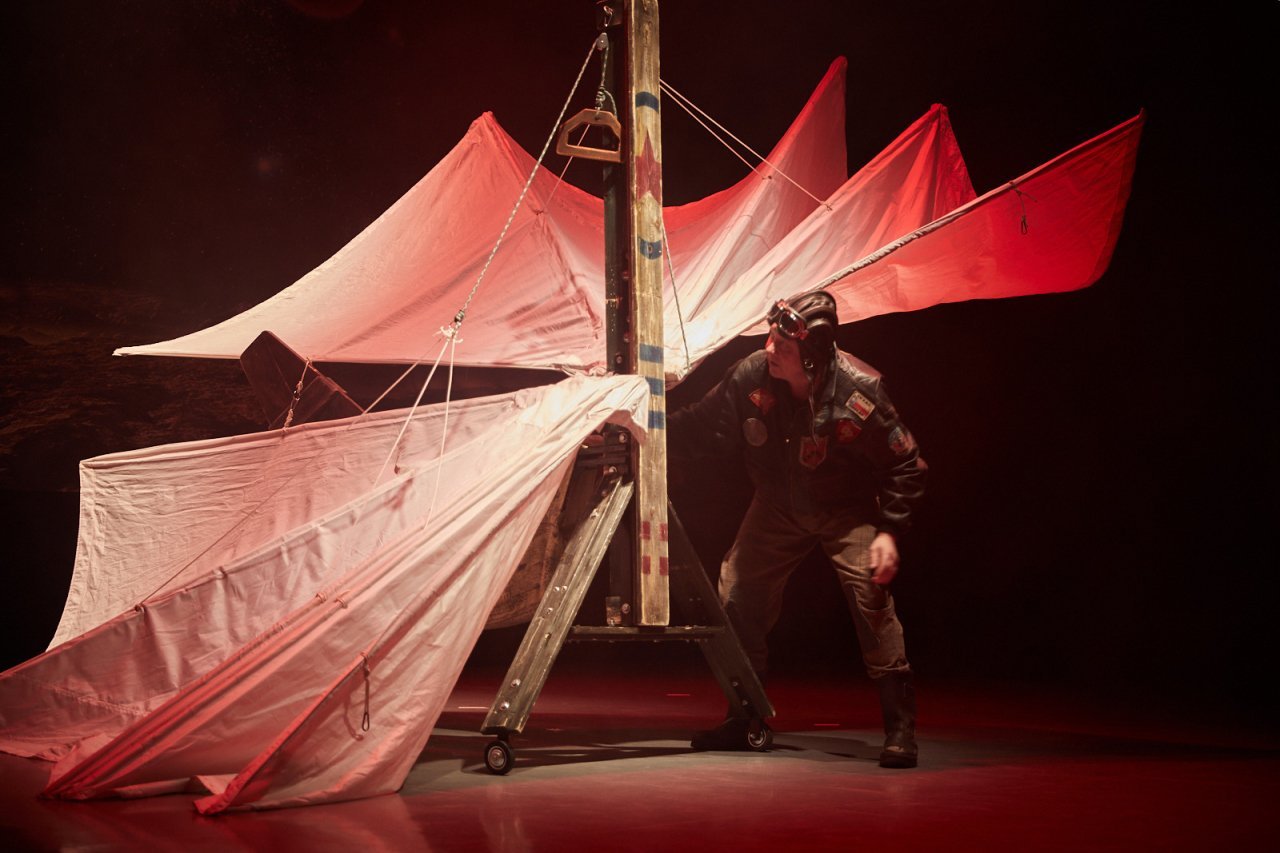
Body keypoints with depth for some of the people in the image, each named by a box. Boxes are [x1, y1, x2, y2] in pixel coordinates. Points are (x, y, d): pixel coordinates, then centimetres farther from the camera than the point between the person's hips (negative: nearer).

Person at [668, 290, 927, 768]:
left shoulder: (858, 392, -28)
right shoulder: (750, 378, -20)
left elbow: (905, 466, -17)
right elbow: (701, 429, -5)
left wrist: (889, 531, -22)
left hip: (846, 510, -4)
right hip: (778, 505, 4)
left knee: (870, 594, -22)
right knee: (736, 598, 1)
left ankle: (899, 727, -9)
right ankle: (745, 720, 18)